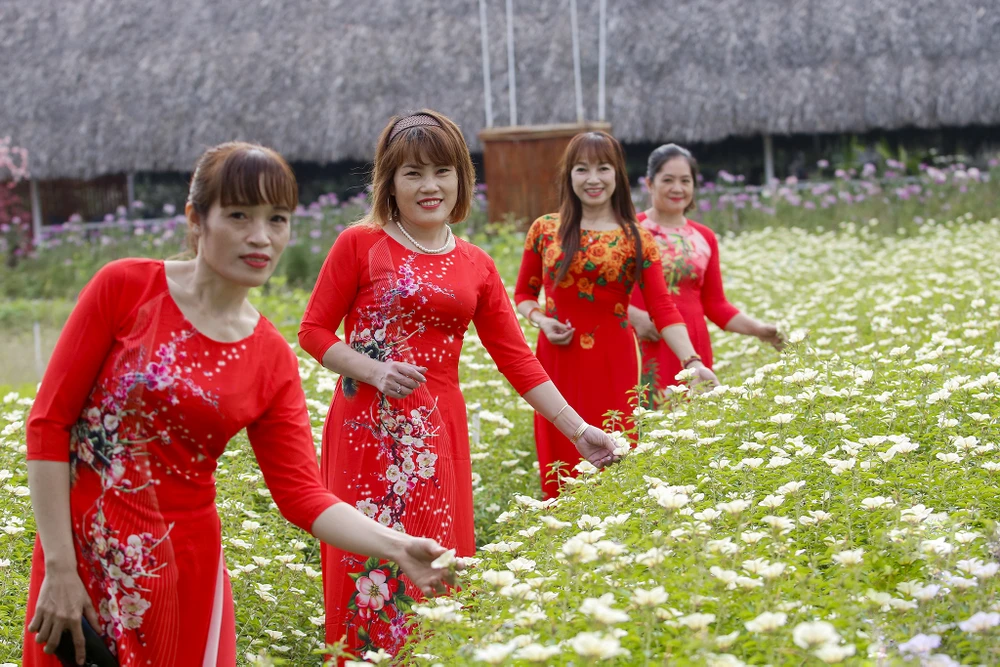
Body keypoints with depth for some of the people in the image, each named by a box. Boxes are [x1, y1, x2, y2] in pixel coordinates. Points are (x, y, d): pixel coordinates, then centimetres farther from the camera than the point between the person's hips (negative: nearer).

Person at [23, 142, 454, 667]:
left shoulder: (272, 362, -2)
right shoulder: (124, 288, -9)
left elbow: (302, 495, -5)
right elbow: (48, 422, -9)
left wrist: (398, 548, -23)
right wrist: (59, 568, -13)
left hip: (184, 566, 2)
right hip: (79, 552, -2)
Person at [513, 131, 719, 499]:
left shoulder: (636, 238, 0)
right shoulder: (545, 229, 4)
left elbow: (663, 308, -8)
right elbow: (523, 293, 14)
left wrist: (692, 360, -21)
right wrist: (540, 320, -8)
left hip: (612, 362, -1)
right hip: (559, 360, 1)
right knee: (561, 460, 5)